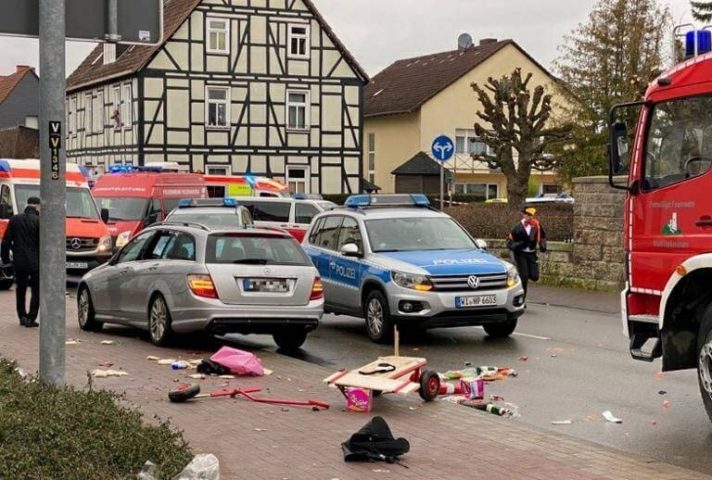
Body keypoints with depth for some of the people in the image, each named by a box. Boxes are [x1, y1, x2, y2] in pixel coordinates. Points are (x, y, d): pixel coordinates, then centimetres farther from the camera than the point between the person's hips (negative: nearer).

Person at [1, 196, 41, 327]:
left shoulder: (14, 219, 3)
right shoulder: (38, 221, -10)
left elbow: (6, 241, 5)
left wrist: (5, 258, 14)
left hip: (18, 262, 4)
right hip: (34, 263, -4)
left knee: (20, 290, 18)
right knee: (36, 291, 5)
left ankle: (22, 316, 20)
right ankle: (31, 319, -1)